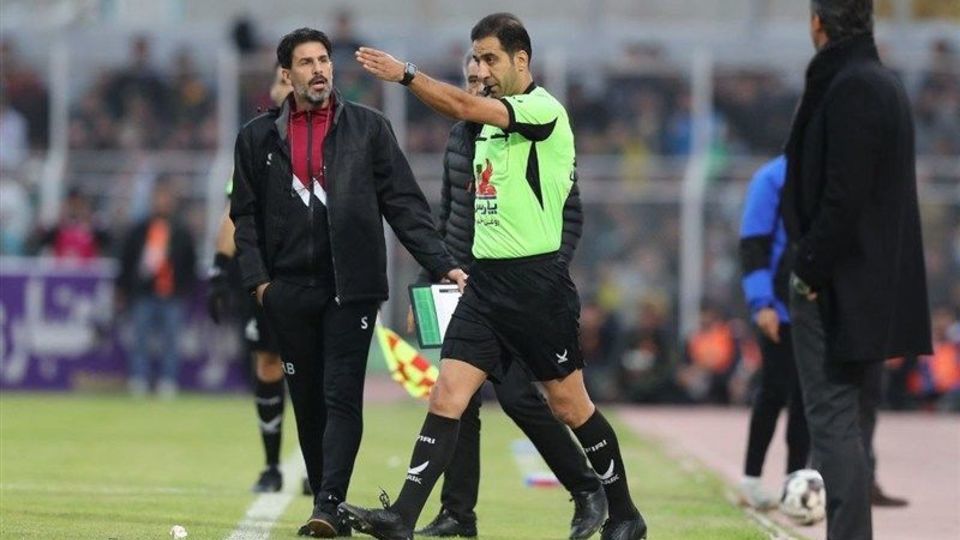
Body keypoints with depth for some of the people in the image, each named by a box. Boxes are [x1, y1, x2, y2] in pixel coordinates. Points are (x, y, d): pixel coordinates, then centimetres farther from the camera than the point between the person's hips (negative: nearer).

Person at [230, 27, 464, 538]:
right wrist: (257, 278, -3)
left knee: (342, 397, -11)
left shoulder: (368, 128, 5)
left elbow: (404, 204, 3)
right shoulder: (258, 137, 9)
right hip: (290, 290, 2)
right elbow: (245, 215, 10)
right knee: (307, 403, 6)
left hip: (351, 286, -2)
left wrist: (443, 265, -5)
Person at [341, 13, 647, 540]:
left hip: (536, 282, -7)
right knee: (446, 396, -5)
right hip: (484, 280, 7)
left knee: (569, 405, 3)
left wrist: (404, 74, -27)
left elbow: (464, 106, -26)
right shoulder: (492, 119, 15)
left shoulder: (544, 111, -12)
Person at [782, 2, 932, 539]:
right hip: (876, 280, 10)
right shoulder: (887, 84, 14)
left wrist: (811, 268, -16)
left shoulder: (850, 89, -17)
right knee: (841, 419, 16)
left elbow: (844, 194, -22)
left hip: (839, 284, -10)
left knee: (833, 418, -9)